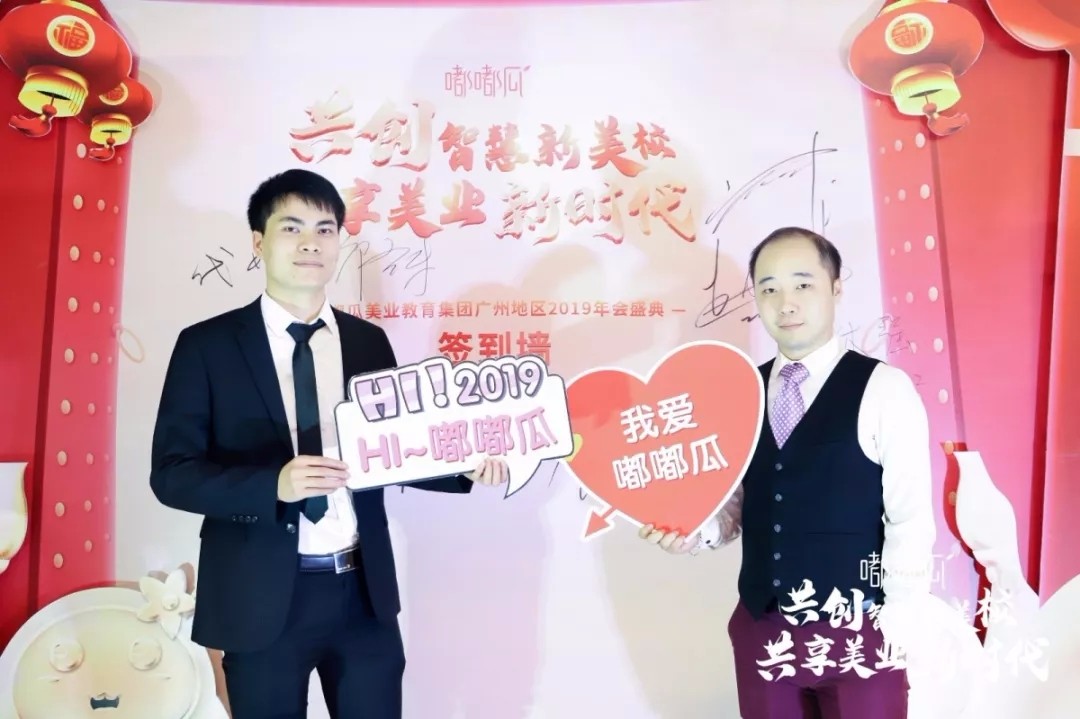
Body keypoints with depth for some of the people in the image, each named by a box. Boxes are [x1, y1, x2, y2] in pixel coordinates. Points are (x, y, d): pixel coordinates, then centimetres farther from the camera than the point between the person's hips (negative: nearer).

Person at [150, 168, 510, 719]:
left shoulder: (369, 341, 6)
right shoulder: (207, 344, -4)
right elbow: (172, 472, -8)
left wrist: (464, 468, -7)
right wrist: (275, 484, -24)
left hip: (363, 591, 3)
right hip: (262, 596, -2)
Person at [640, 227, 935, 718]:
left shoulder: (884, 389, -9)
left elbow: (911, 521, -9)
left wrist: (901, 629, -9)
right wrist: (698, 531, -9)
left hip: (858, 632, -4)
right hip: (761, 629, 4)